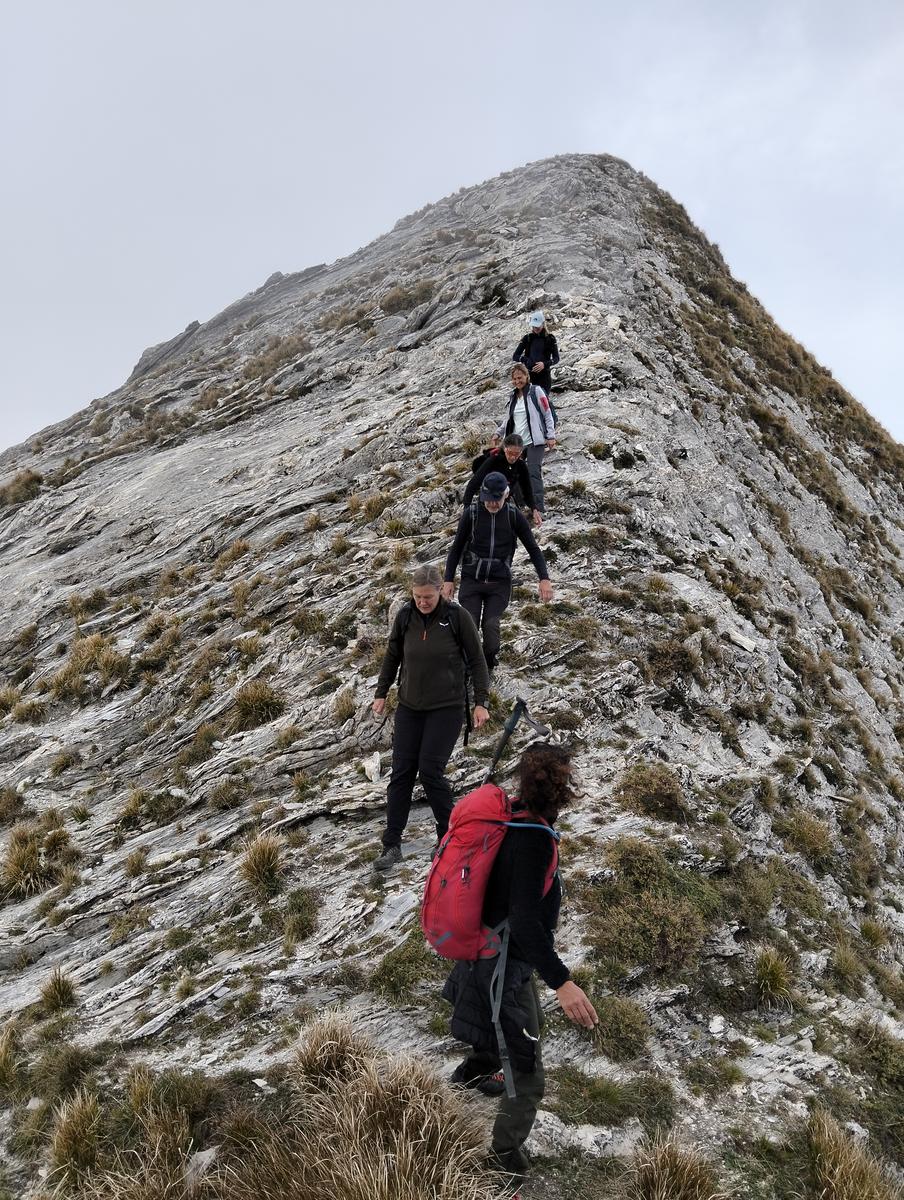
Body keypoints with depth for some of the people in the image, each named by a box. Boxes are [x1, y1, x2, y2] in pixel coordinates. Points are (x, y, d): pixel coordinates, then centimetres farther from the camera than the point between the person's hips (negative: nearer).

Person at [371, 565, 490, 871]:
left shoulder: (457, 617, -11)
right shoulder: (405, 617, -2)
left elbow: (476, 660, -3)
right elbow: (392, 656, 13)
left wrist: (481, 702, -5)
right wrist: (381, 693, 14)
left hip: (447, 708, -3)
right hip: (409, 707, 4)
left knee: (430, 771, -10)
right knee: (401, 772, 0)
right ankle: (392, 844, 7)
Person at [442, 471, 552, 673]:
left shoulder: (514, 516, -2)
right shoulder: (471, 513, -3)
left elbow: (533, 548, 3)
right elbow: (457, 548, 6)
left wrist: (544, 578, -8)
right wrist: (448, 580, 1)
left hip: (499, 583, 0)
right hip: (471, 580, 0)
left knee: (491, 626, -17)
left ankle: (488, 667, 5)